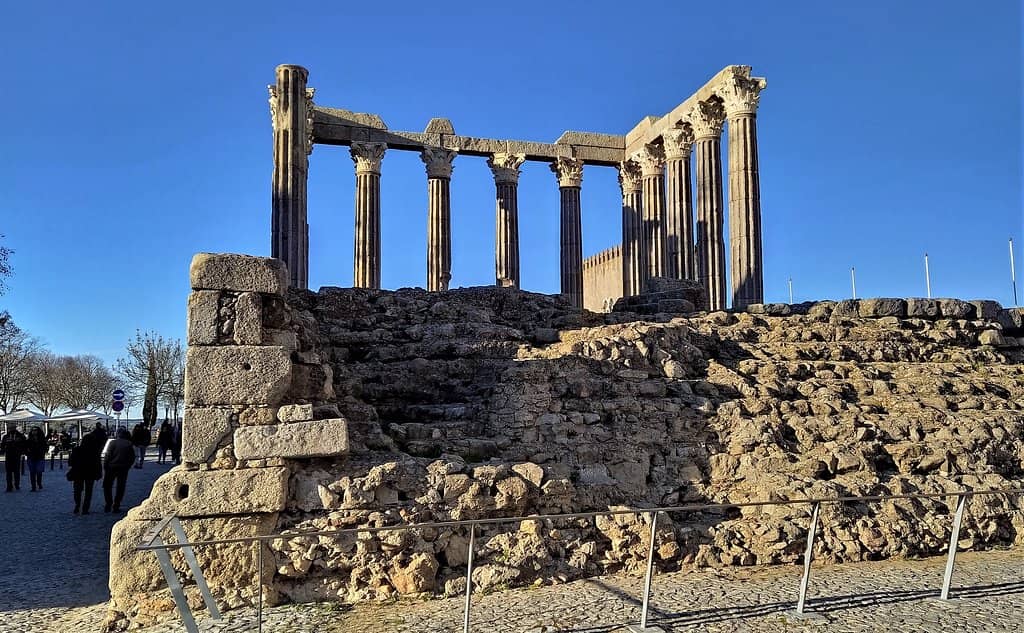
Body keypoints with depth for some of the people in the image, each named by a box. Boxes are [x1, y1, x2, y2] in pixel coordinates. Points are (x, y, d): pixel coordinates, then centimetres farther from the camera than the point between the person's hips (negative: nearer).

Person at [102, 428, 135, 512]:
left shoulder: (112, 442, -4)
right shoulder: (129, 444, 2)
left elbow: (107, 456, -9)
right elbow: (132, 457, 3)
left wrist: (105, 467, -1)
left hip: (111, 467, -2)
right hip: (123, 469, 2)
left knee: (107, 486, 13)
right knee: (120, 487, 9)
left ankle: (108, 504, 4)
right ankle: (116, 506, 7)